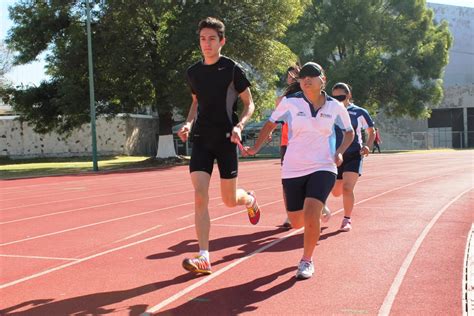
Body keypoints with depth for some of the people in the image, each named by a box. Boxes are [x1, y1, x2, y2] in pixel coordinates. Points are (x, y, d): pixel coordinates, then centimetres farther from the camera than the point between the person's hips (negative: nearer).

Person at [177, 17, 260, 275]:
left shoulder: (232, 69, -4)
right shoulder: (193, 72, 9)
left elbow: (249, 104, 1)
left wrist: (239, 126, -17)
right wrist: (188, 123, 5)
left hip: (226, 138, -3)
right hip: (201, 139, 3)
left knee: (229, 200, 4)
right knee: (200, 196, -11)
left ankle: (250, 200, 42)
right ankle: (204, 257, -10)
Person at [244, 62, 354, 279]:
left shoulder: (335, 107, -2)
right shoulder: (290, 102, -5)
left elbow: (349, 132, 14)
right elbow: (270, 124, 8)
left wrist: (339, 151, -3)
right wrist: (255, 149, -4)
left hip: (323, 168, -1)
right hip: (293, 170, 2)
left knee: (311, 214, -23)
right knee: (296, 222, 8)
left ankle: (307, 261, 1)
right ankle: (320, 208, 47)